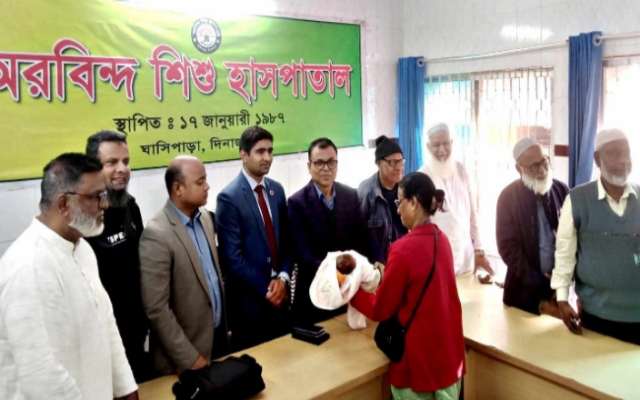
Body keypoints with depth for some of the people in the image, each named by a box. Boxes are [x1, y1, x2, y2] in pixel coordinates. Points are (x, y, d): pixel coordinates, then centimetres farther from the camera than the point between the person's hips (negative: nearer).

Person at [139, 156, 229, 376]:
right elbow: (156, 309, -20)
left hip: (218, 337, 7)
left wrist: (224, 325, 15)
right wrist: (189, 358, -16)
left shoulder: (204, 217, 3)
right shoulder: (157, 235, -21)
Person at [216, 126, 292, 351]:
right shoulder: (229, 198, -14)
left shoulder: (276, 190, 6)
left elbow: (287, 240, 9)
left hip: (280, 294, 6)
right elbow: (233, 257, -15)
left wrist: (283, 278, -6)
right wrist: (266, 289, -12)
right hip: (249, 299, -6)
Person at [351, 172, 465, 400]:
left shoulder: (404, 249, -22)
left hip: (419, 357, -7)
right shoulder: (441, 239, 1)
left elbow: (381, 310, -12)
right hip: (449, 350, 7)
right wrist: (387, 274, 11)